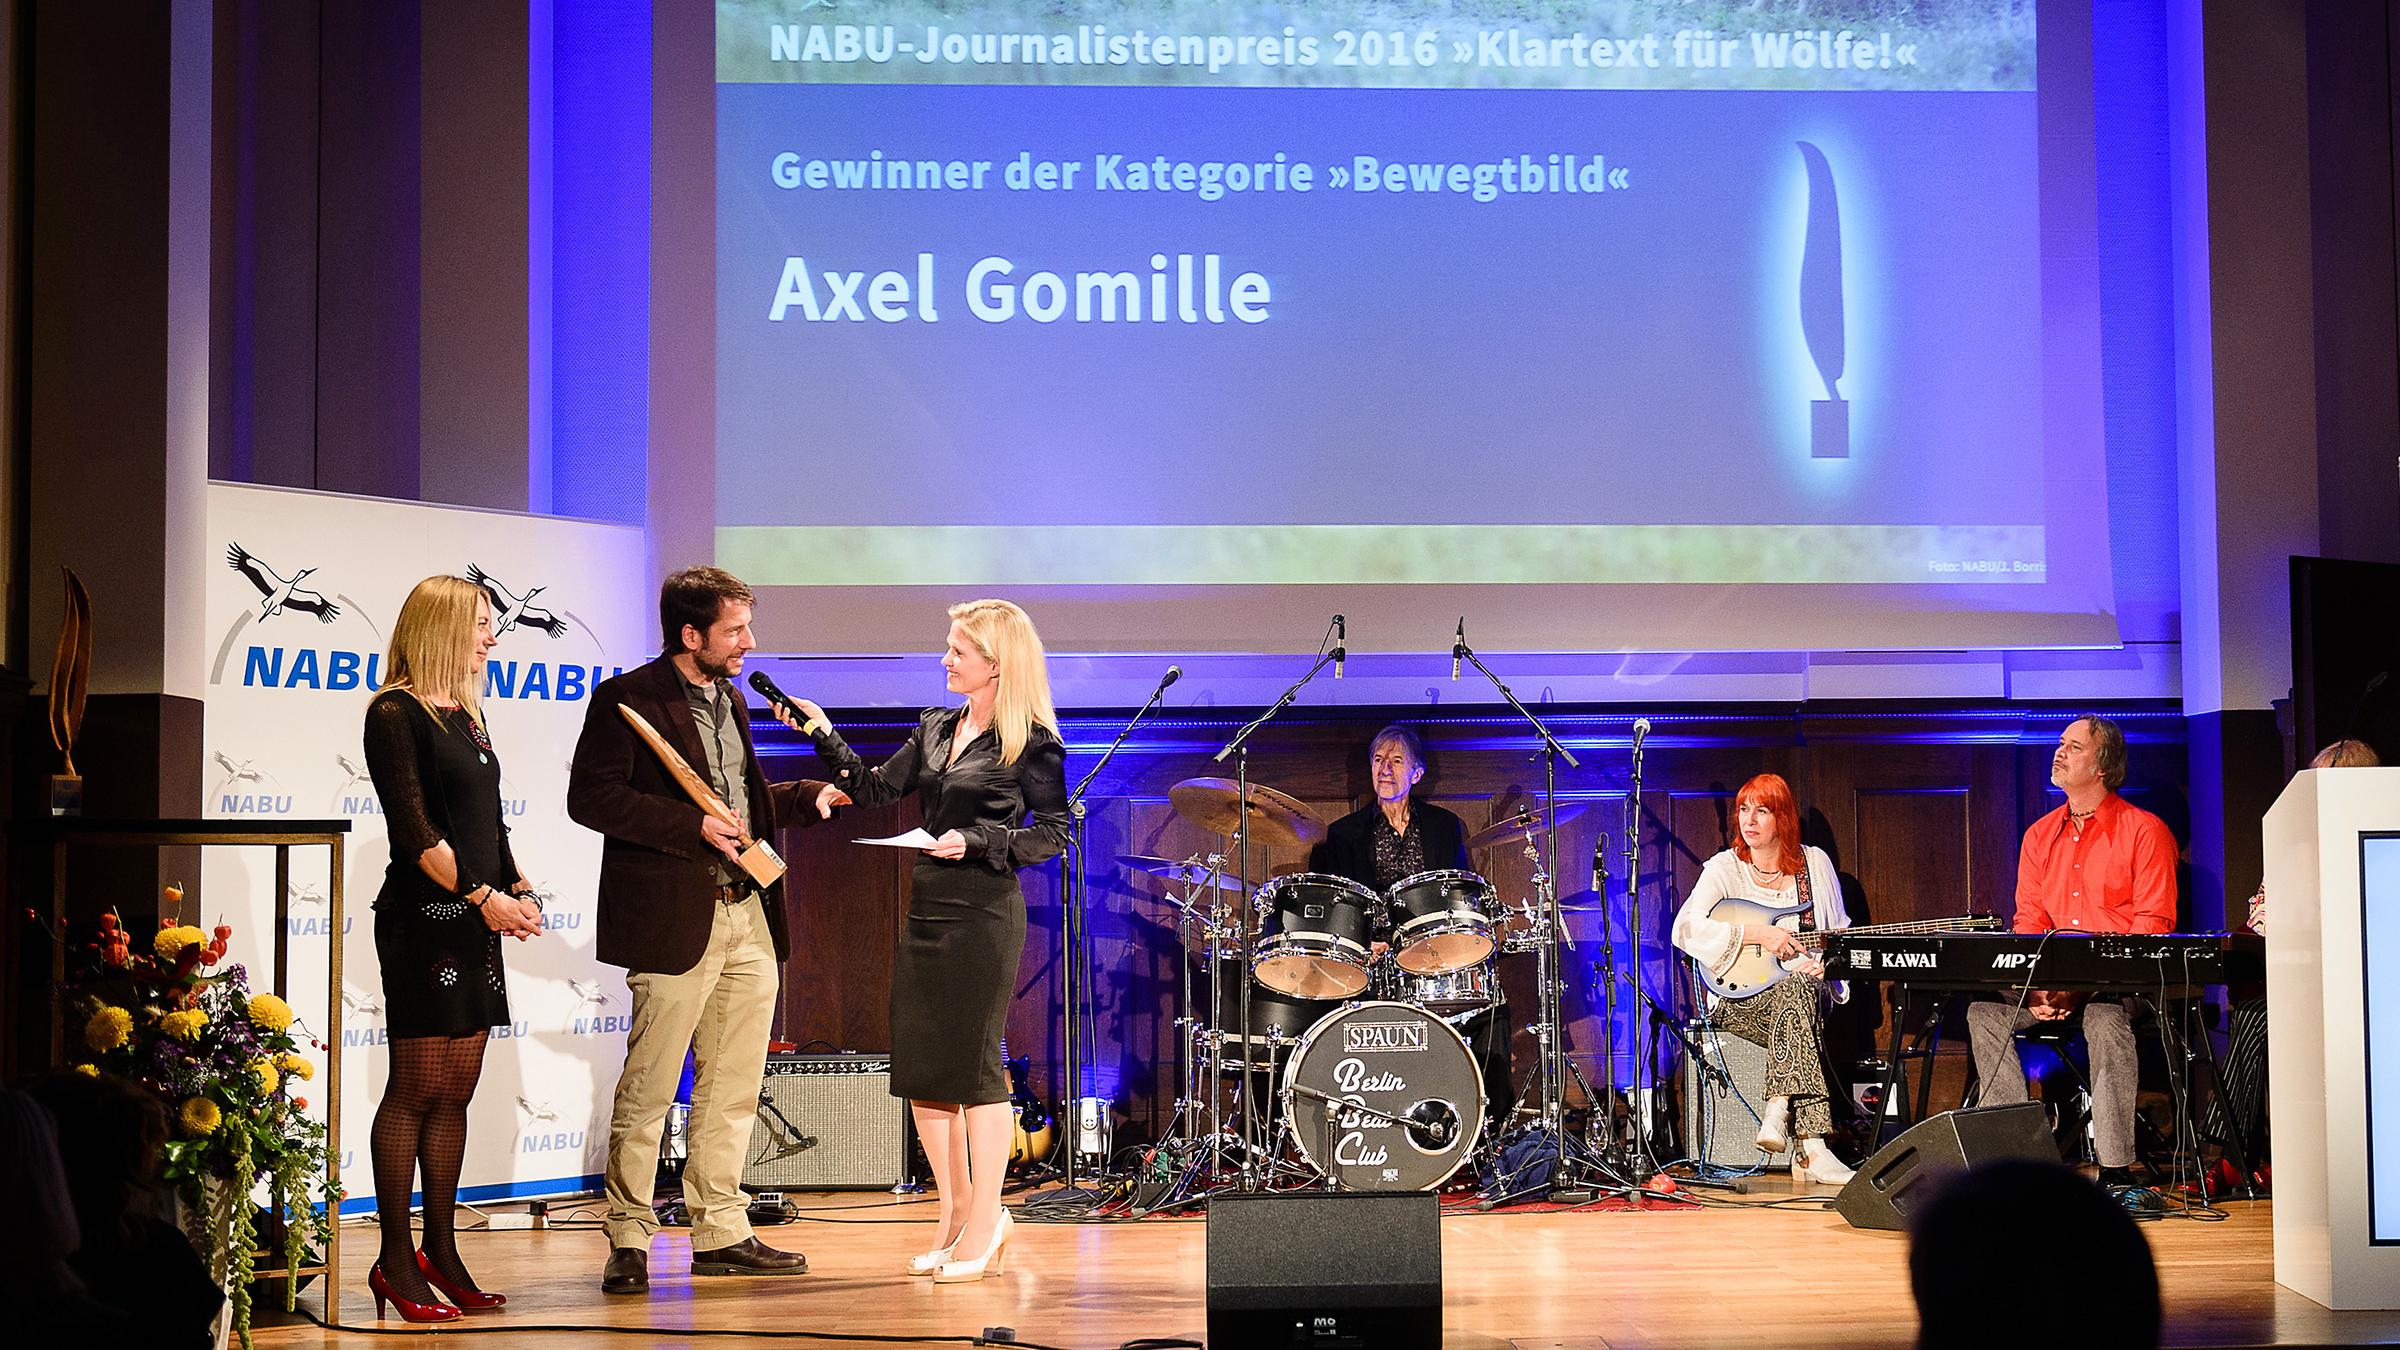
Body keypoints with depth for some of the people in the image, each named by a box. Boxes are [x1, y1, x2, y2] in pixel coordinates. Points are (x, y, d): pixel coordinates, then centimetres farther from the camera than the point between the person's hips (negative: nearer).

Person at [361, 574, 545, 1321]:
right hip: (422, 920, -8)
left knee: (456, 1091, 9)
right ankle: (396, 1261, 1)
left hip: (476, 924, 8)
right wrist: (483, 896, -18)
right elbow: (413, 828, -15)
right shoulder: (397, 713, -8)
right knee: (417, 1089, -5)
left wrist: (520, 889, 4)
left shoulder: (468, 715, 16)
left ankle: (440, 1255, 14)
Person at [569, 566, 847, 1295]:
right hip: (675, 921, -8)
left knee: (733, 1088, 11)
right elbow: (590, 798, -15)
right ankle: (628, 1241, 5)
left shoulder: (731, 701, 18)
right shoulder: (627, 699, -8)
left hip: (748, 916, 8)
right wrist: (694, 826, -20)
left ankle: (720, 1233, 19)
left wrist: (809, 796, 11)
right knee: (647, 1091, -3)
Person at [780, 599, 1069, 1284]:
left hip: (984, 916, -7)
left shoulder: (1032, 743, -7)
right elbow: (876, 789, 12)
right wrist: (824, 736, 4)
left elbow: (1052, 835, -6)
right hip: (926, 910, 7)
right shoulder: (935, 728, 13)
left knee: (972, 1062, -5)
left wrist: (976, 841, -16)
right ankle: (957, 1212, 18)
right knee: (918, 1064, 7)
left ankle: (984, 1223, 5)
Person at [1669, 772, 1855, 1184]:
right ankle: (1811, 1147, -44)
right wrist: (1757, 935, -18)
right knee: (1796, 990, -36)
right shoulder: (1725, 868, 2)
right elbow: (1685, 930, -13)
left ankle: (1779, 1110, -39)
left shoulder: (1815, 863, 11)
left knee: (1799, 989, -36)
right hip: (1739, 1000, -2)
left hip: (1806, 989, 2)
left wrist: (1827, 963, -5)